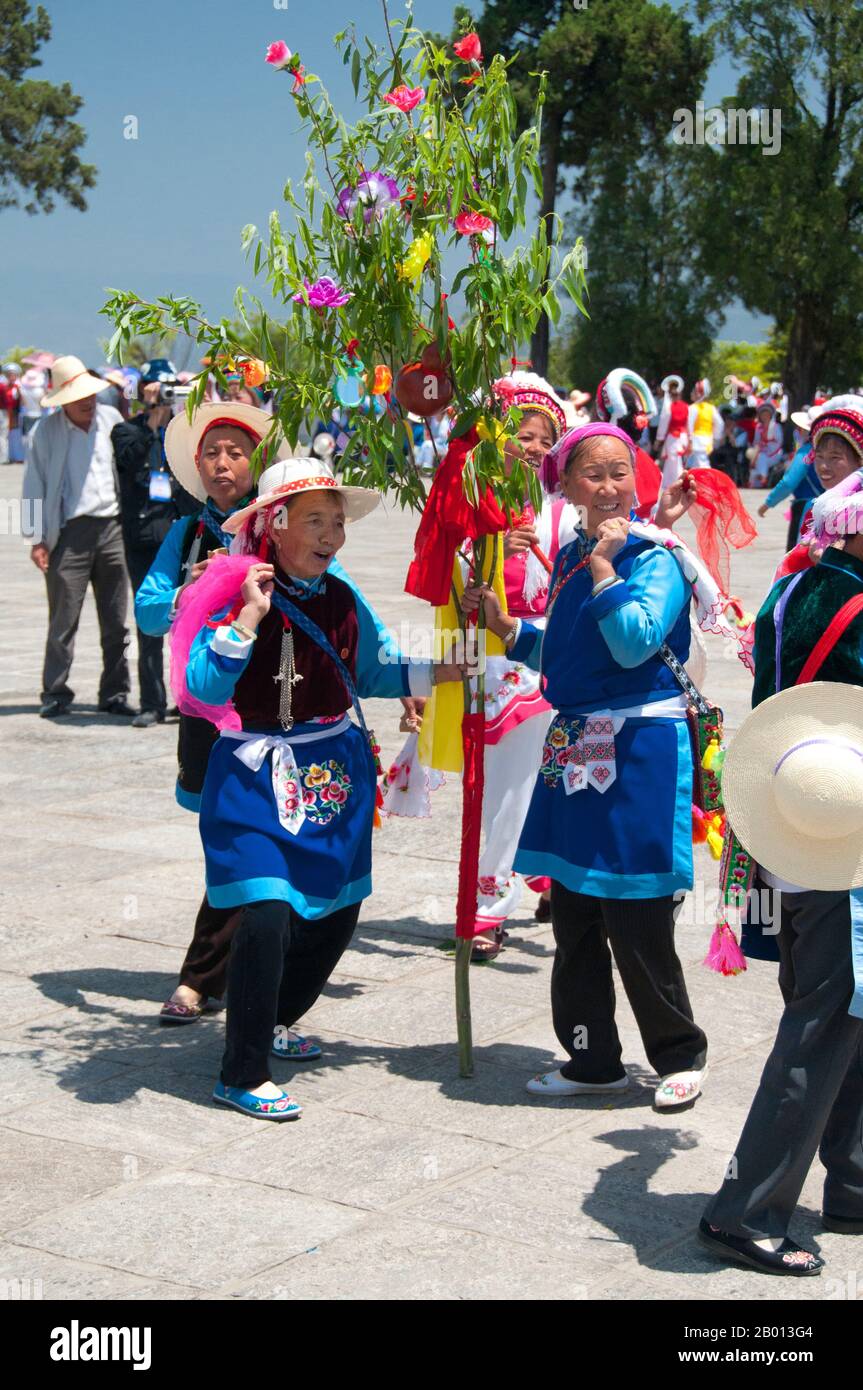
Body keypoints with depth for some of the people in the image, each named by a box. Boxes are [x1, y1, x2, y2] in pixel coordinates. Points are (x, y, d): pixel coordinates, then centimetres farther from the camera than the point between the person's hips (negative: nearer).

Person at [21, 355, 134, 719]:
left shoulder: (111, 420, 8)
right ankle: (55, 693, 7)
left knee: (116, 621, 6)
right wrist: (37, 538, -4)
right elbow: (34, 487, 2)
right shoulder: (46, 432, 0)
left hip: (112, 528, 3)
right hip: (69, 533, -3)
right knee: (63, 620, -2)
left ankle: (115, 694, 14)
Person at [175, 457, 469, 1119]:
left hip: (338, 772, 7)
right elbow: (204, 686, -24)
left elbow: (378, 670, 19)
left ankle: (271, 1024, 38)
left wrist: (445, 671, 10)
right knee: (268, 915, -16)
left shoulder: (342, 599, 6)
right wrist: (249, 616, -30)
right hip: (258, 777, -7)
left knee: (337, 913, 13)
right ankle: (243, 1075, -3)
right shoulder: (238, 594, -13)